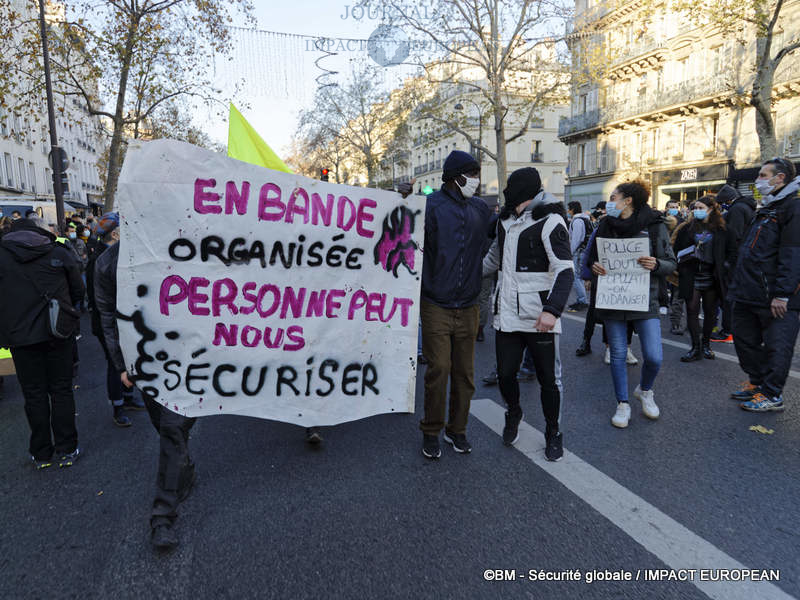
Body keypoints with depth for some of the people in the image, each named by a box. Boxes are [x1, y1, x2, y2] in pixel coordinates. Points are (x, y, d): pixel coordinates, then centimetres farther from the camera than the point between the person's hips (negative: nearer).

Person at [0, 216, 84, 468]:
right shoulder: (59, 252, -1)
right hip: (57, 331, 0)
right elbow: (78, 291, 3)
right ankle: (66, 451, 15)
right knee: (61, 390, 9)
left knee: (34, 394, 9)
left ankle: (41, 455, 19)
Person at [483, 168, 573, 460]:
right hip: (507, 314, 6)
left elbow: (564, 271, -17)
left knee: (548, 378, 6)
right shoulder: (506, 220, 14)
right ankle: (513, 415, 39)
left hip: (540, 318, -6)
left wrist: (552, 310, -28)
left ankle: (553, 433, 27)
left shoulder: (550, 222, -9)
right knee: (505, 373, 10)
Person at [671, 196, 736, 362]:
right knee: (692, 311, -3)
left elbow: (731, 250, 8)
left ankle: (706, 344, 24)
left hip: (712, 278, 1)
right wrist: (680, 269, -5)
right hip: (691, 278, 0)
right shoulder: (687, 228, 4)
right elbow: (676, 249, 6)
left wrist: (724, 267, -1)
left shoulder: (721, 229, 3)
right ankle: (696, 348, 2)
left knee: (710, 311, 9)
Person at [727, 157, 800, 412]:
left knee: (776, 346, 1)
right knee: (745, 339, 16)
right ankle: (757, 383, 30)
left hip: (774, 298, -10)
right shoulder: (765, 211, 19)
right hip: (749, 295, 10)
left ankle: (772, 395, 10)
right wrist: (738, 285, 19)